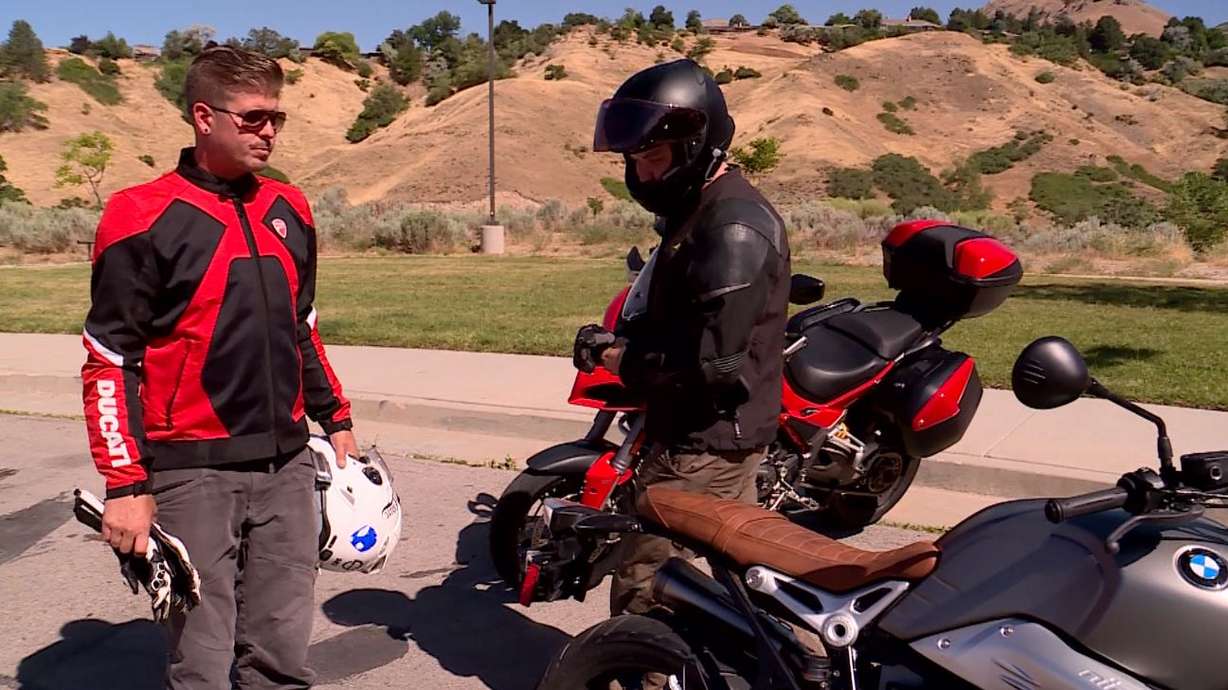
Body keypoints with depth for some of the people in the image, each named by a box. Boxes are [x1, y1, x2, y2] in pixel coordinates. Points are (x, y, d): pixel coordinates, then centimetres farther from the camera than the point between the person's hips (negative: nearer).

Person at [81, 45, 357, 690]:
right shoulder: (144, 218, -7)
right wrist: (126, 486, -10)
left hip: (287, 466, 5)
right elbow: (109, 361, -7)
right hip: (192, 472, -5)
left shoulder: (289, 209, 11)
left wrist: (335, 418, 20)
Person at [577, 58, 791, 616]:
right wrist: (625, 342, 3)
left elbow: (712, 359, -28)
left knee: (643, 583, -6)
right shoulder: (699, 210, 12)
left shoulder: (733, 228, -21)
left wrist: (623, 361, -15)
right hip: (724, 436, 11)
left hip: (706, 444, -11)